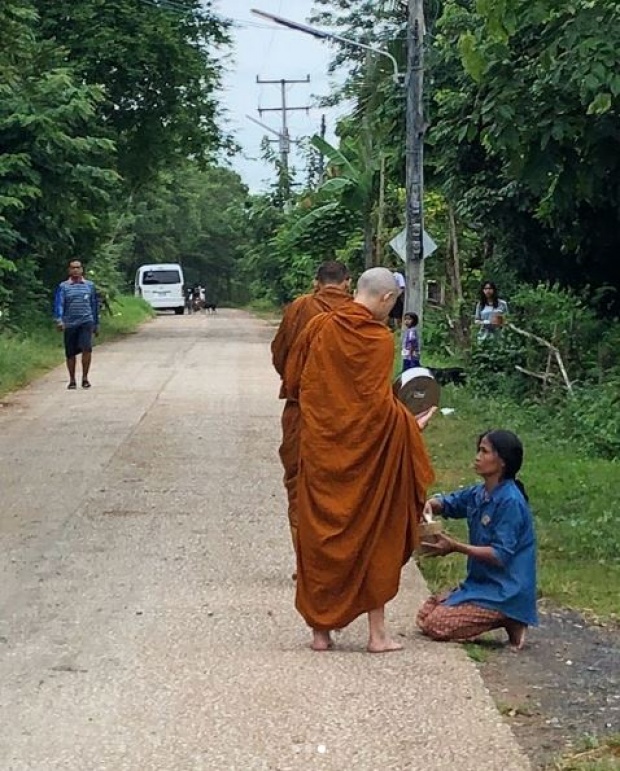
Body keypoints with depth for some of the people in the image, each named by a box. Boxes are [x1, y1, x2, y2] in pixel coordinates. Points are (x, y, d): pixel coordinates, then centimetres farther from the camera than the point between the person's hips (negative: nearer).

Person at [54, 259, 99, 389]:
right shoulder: (63, 287, 4)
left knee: (87, 348, -18)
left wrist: (96, 324, 18)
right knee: (70, 353, 5)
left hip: (86, 322, 0)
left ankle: (85, 377, -4)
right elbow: (58, 304, -5)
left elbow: (94, 305, 16)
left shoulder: (90, 286, 10)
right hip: (69, 324, 0)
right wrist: (59, 319, -20)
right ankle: (72, 380, 19)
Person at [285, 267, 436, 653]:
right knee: (373, 535, 9)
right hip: (368, 450, -3)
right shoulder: (380, 338, -12)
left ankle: (321, 629, 14)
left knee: (320, 534, 10)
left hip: (320, 447, 3)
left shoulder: (319, 326, 0)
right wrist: (412, 424, -1)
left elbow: (293, 381, 6)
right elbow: (381, 404, -16)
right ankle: (377, 632, 12)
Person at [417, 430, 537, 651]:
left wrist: (456, 547, -26)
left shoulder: (510, 502, -21)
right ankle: (505, 617, 8)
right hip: (481, 582, 9)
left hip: (504, 591, -9)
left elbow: (500, 556, -23)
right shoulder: (479, 493, 4)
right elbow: (449, 503, 18)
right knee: (425, 615, 8)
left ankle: (509, 621, -3)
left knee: (436, 625, -17)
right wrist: (430, 504, -6)